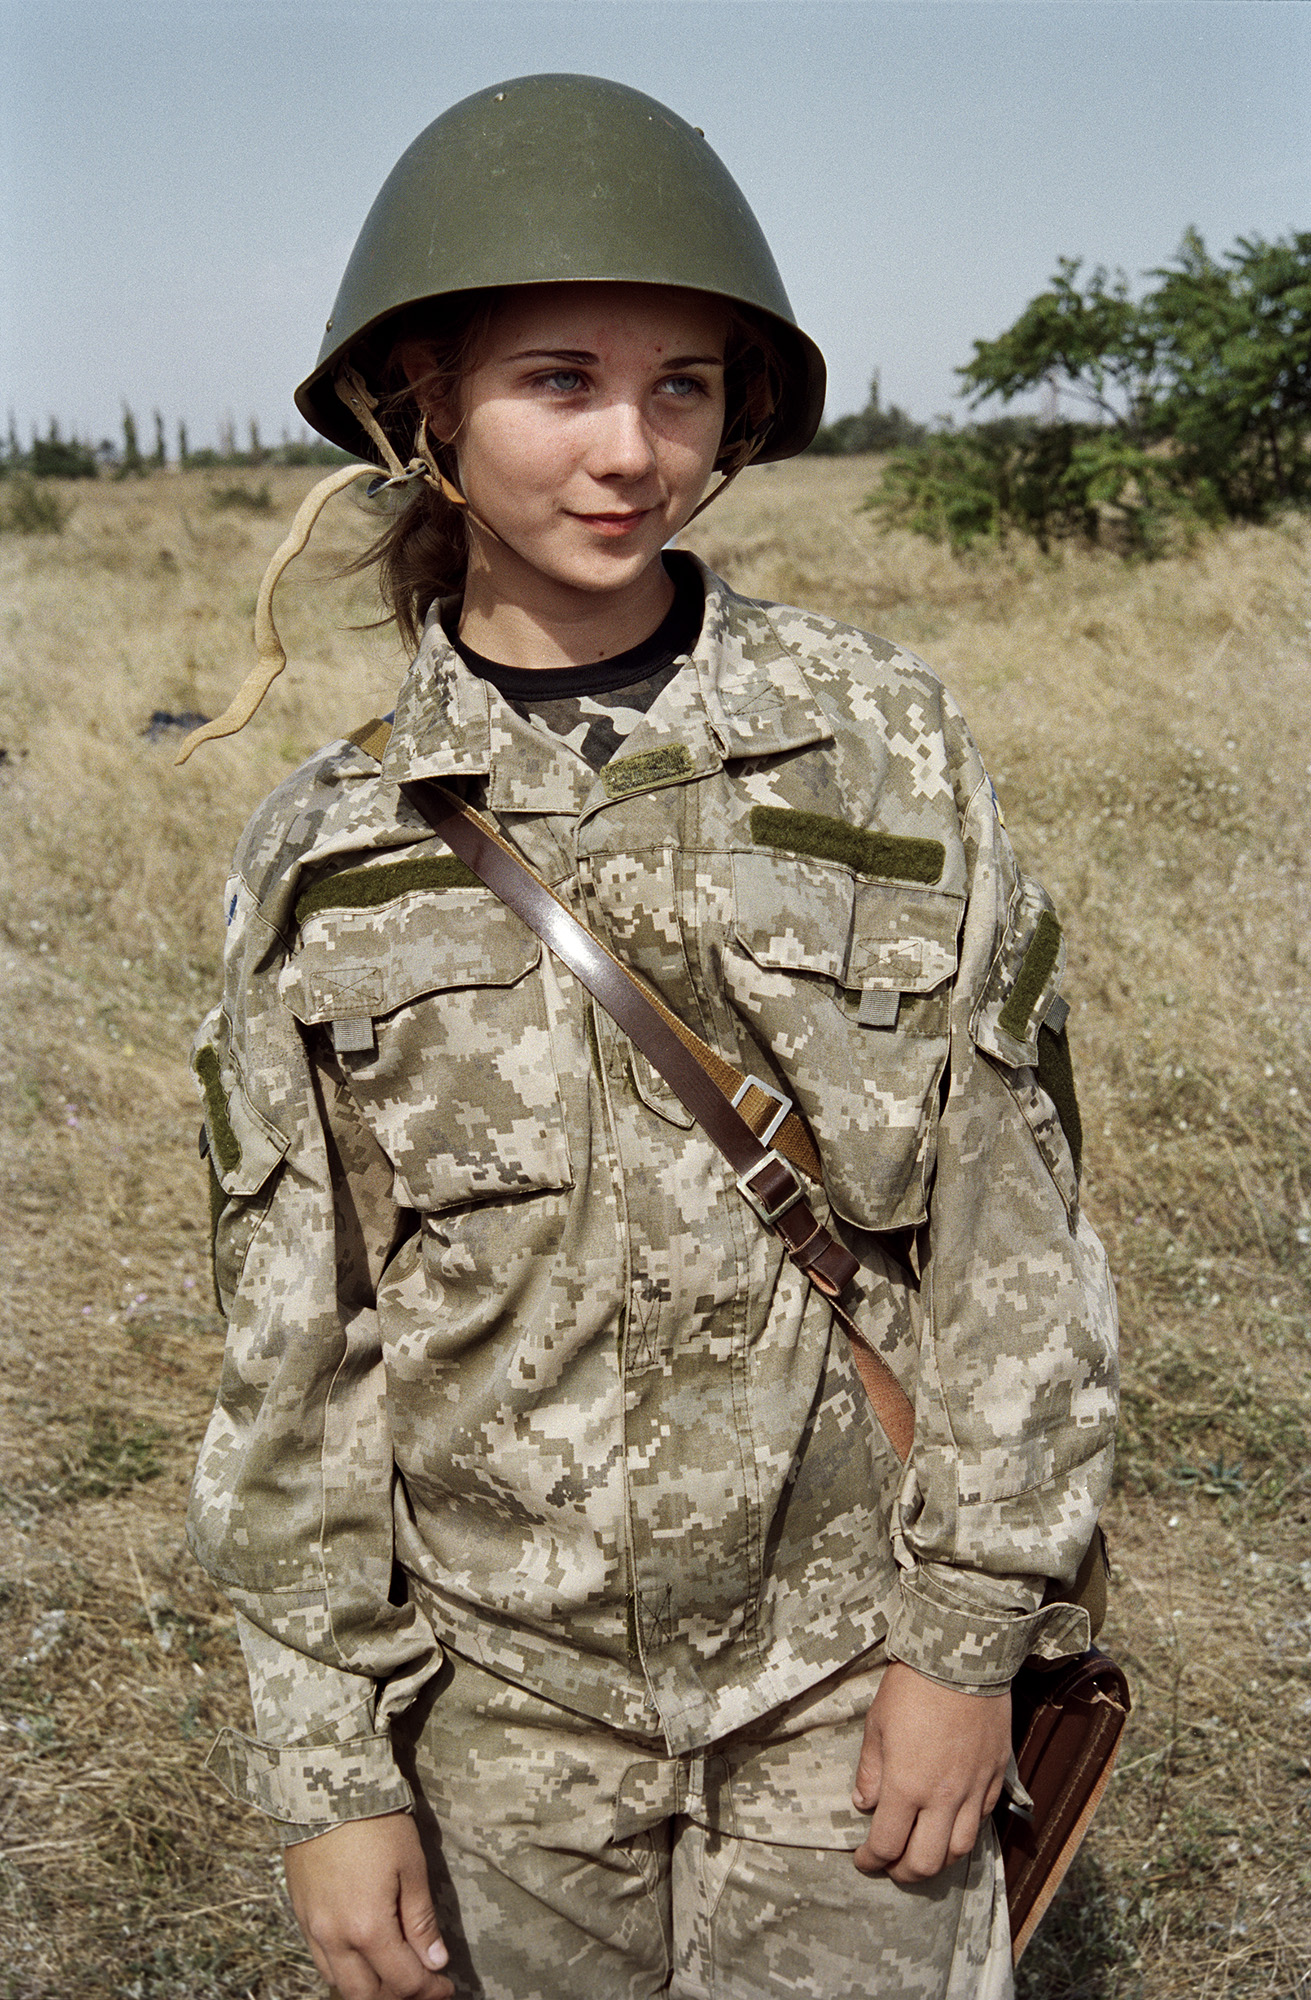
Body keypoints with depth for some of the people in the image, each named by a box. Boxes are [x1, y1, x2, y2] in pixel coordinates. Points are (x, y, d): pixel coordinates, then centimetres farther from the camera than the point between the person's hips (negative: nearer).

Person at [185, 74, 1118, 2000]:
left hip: (843, 1684, -1)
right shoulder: (324, 852, -4)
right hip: (502, 1701, 1)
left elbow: (1009, 1208, -4)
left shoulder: (882, 740, -6)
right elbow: (296, 1343, 0)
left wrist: (972, 1625, -5)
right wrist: (328, 1757, -1)